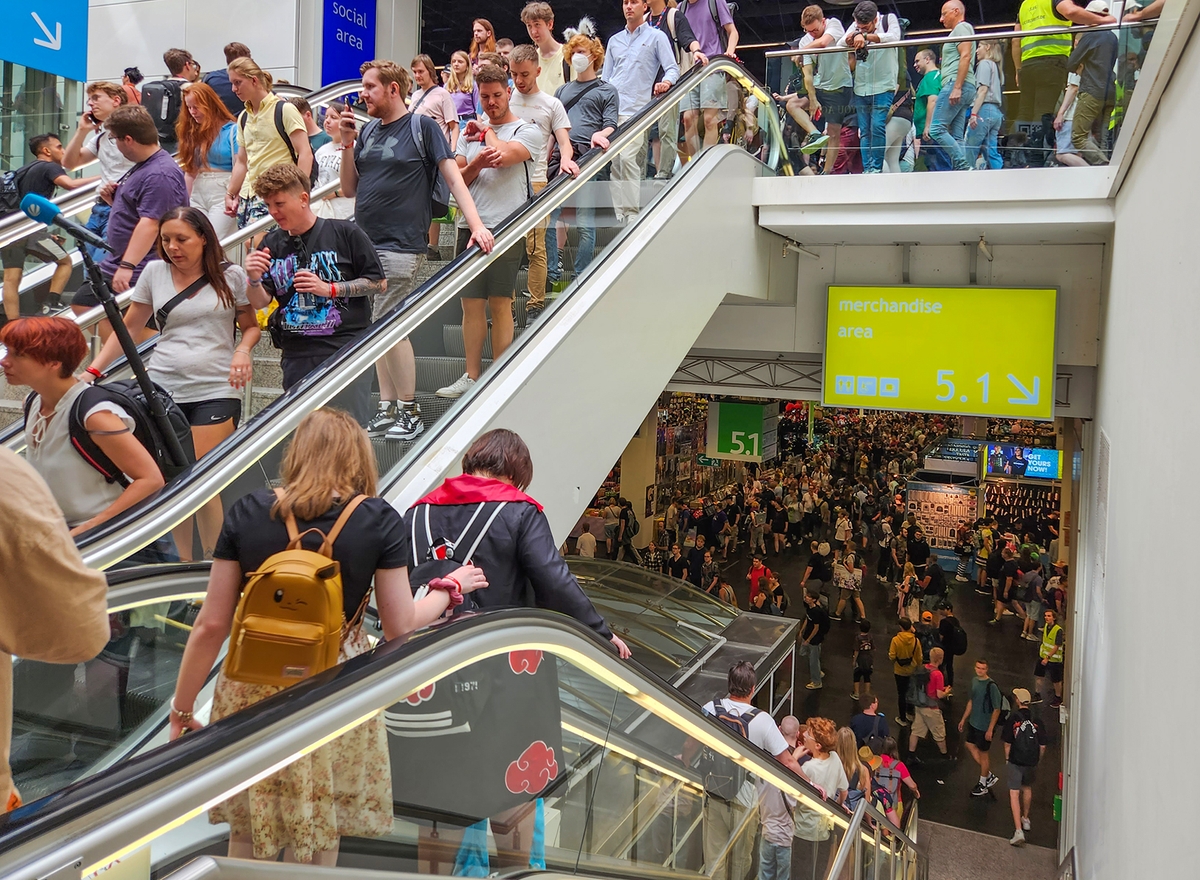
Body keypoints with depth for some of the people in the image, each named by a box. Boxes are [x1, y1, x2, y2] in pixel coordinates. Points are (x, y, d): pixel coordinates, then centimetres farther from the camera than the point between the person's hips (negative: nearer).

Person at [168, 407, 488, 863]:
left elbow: (211, 625, -4)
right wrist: (452, 587, 11)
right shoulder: (379, 521, -10)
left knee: (247, 836, 21)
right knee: (317, 844, 18)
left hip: (254, 691, 2)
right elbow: (400, 627, -6)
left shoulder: (247, 512, -6)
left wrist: (182, 708, 8)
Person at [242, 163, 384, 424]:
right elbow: (260, 302, 10)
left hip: (346, 347, -4)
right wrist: (253, 279, -12)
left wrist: (329, 288, -11)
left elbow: (379, 283, -2)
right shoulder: (272, 244, 10)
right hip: (297, 357, 4)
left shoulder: (344, 233, -2)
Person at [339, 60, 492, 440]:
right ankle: (387, 409, 16)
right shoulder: (368, 131, 15)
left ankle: (410, 410, 5)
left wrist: (477, 225, -18)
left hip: (402, 245, -6)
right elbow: (349, 189, 14)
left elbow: (454, 178, -6)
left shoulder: (422, 126, -1)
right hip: (366, 243, 6)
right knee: (379, 331, 8)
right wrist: (347, 142, 2)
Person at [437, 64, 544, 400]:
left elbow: (502, 155, -16)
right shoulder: (470, 132, 19)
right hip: (470, 226, 5)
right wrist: (477, 163, -9)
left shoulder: (527, 131, 4)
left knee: (500, 304, -3)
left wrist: (488, 131, 4)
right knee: (471, 303, 4)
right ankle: (472, 376, 10)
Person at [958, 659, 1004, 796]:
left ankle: (983, 785, 25)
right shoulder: (974, 681, 1)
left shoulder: (992, 686, -22)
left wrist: (990, 729, -19)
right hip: (973, 723, 8)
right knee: (970, 746, 16)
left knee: (983, 753, 7)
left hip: (985, 726, -8)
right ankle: (989, 775, 33)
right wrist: (963, 719, 16)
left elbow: (997, 709, -19)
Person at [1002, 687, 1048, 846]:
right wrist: (1037, 760, 16)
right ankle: (1025, 819, 44)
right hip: (1031, 763, 4)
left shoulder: (1013, 718, -11)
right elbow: (1043, 745, -1)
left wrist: (1007, 759, 8)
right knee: (1027, 788, 27)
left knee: (1014, 793, -2)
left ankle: (1019, 831, -12)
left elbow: (1007, 743, -8)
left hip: (1015, 762, -4)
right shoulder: (1036, 720, -4)